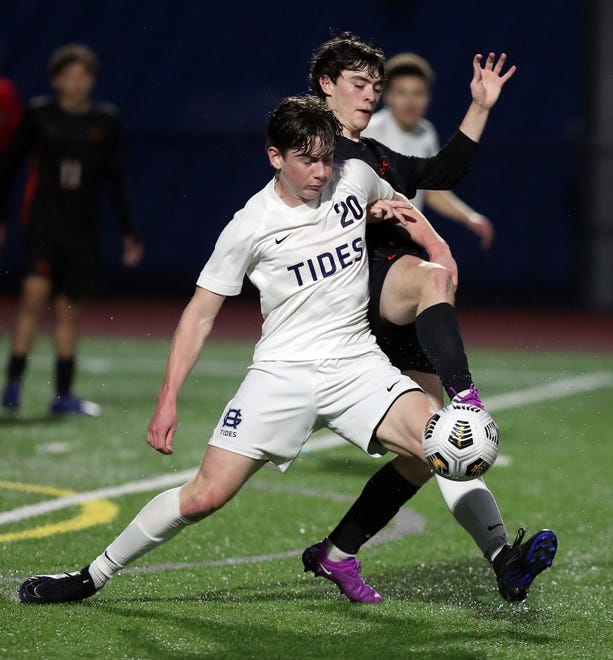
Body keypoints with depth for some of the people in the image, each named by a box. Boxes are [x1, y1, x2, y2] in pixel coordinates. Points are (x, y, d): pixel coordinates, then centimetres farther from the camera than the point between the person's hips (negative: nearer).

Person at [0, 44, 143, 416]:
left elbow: (115, 179, 10)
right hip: (44, 219, -2)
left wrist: (129, 231, 8)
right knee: (35, 291, -20)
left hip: (83, 228, 2)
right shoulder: (39, 115, -2)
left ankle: (64, 394, 14)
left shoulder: (107, 121, 3)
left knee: (70, 308, 6)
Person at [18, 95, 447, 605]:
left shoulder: (356, 177, 1)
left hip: (357, 363, 3)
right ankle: (92, 577, 9)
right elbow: (201, 314, -2)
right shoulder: (253, 225, -8)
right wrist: (168, 401, -6)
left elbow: (399, 208, 27)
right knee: (205, 496, -7)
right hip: (283, 371, -2)